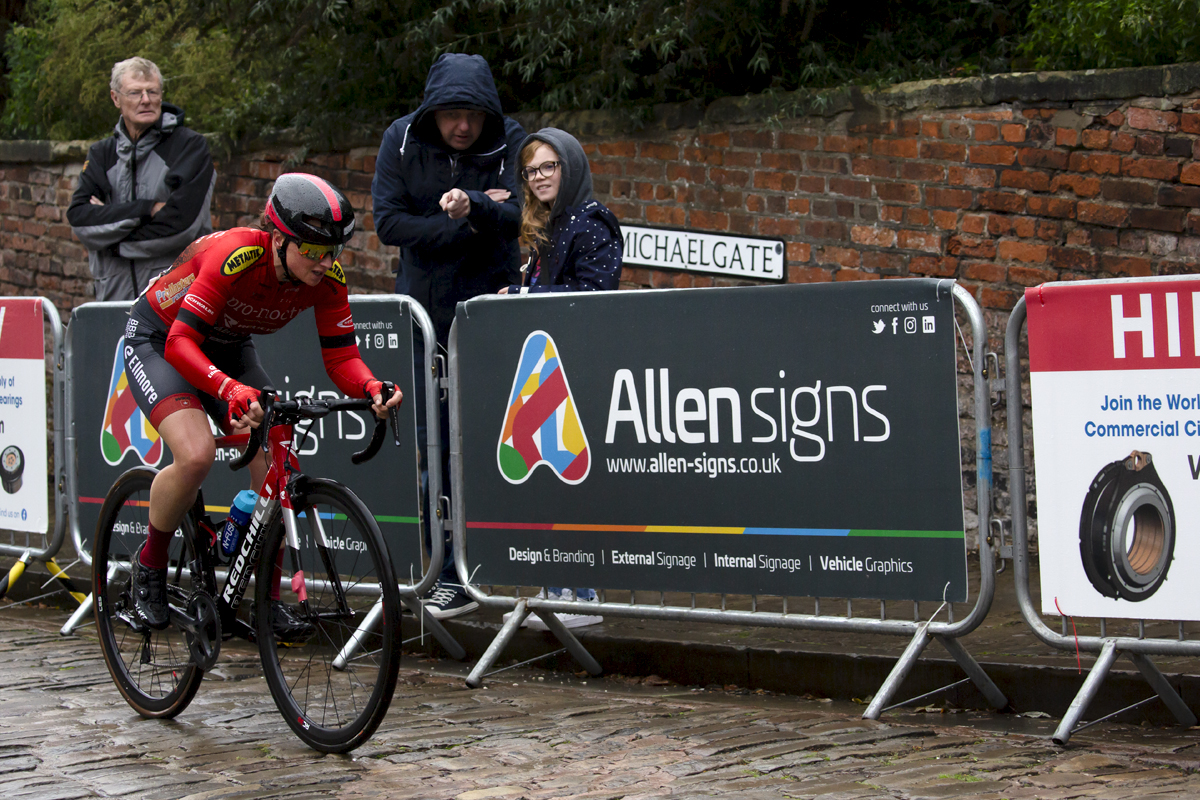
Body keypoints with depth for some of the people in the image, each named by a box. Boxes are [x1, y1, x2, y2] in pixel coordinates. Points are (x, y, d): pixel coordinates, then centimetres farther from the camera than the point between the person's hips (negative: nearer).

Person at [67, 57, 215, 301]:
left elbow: (182, 223, -10)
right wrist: (147, 210, -12)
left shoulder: (190, 145, 1)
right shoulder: (102, 153, 14)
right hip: (115, 295, 3)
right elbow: (78, 217, -1)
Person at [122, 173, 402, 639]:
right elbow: (180, 344, -41)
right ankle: (150, 564, -3)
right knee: (196, 454, -29)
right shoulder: (235, 257, -37)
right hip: (157, 341, -6)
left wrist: (371, 388, -40)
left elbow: (341, 357, -17)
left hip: (226, 348, 6)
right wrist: (234, 391, -58)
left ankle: (269, 600, 5)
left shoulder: (327, 278, -20)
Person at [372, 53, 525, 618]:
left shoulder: (510, 144, -7)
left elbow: (516, 216, -22)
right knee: (426, 441, 0)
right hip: (422, 310, 2)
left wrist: (473, 206, -43)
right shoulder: (402, 141, -3)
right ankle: (447, 573, 7)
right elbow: (388, 222, -9)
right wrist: (461, 226, -16)